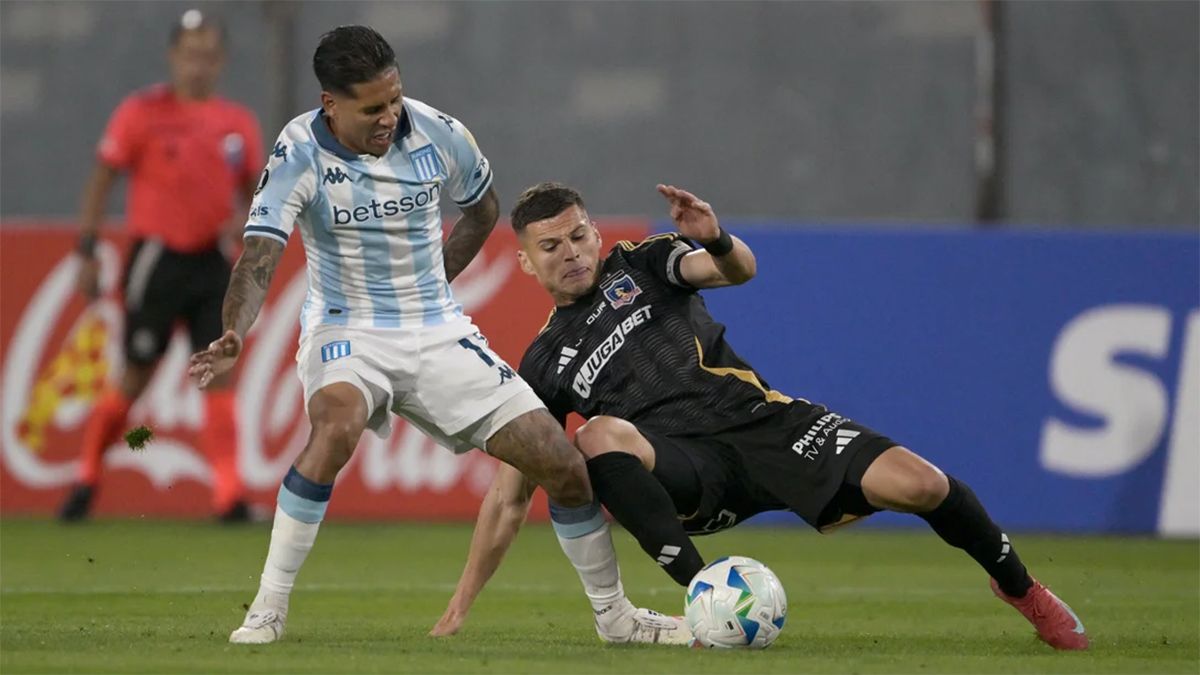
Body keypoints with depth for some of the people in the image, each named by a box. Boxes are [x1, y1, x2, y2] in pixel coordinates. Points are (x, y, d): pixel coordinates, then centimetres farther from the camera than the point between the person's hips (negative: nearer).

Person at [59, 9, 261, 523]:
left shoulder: (239, 123, 7)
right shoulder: (142, 113, -4)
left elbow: (253, 190, 16)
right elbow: (103, 178, -2)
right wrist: (87, 252, -7)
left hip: (214, 262, 3)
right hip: (157, 258, -3)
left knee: (218, 373, -6)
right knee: (137, 377, 3)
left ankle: (229, 494, -9)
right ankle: (87, 475, 23)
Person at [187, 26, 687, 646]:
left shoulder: (438, 135, -8)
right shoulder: (300, 156, -18)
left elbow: (483, 208, 14)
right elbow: (258, 261, -27)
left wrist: (431, 282, 9)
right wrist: (232, 337, -46)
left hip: (438, 333, 4)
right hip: (346, 332, -4)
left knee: (563, 465, -3)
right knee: (336, 427, -38)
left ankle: (614, 614, 21)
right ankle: (267, 610, -27)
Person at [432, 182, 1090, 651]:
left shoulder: (637, 265, 15)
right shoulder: (544, 364, 17)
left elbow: (740, 271, -4)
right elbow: (509, 496, 17)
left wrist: (715, 241, -30)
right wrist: (461, 604, 11)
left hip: (758, 418, 0)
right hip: (690, 474, 0)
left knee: (918, 483, -20)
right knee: (600, 437, -35)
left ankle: (1018, 586, 10)